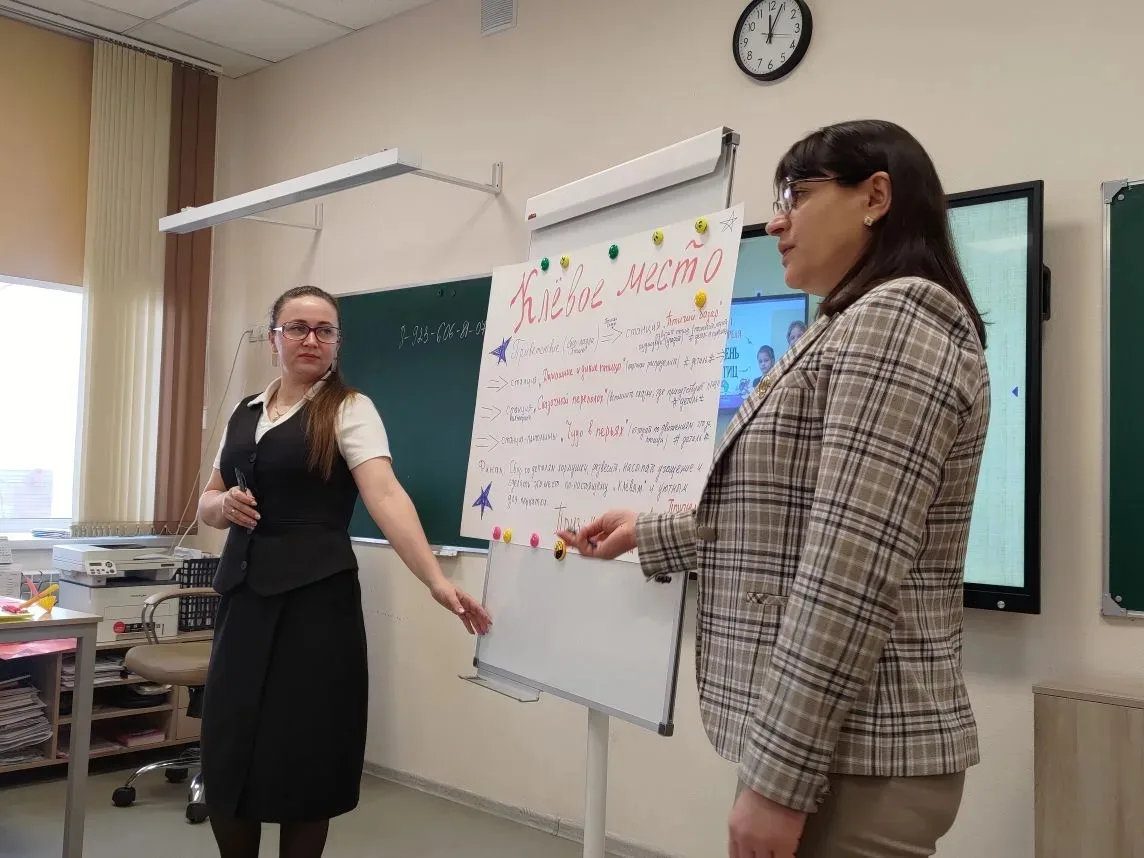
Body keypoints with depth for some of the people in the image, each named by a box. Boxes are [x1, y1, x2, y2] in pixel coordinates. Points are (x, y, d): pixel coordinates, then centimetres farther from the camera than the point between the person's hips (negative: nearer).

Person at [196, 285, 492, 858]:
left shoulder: (349, 409, -5)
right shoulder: (245, 413, 12)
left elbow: (386, 496, -19)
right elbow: (207, 503, 19)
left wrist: (437, 582, -32)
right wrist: (226, 504, -6)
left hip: (314, 597, -5)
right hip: (244, 594, 5)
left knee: (302, 759, 1)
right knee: (228, 757, 7)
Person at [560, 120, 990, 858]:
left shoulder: (894, 318, -16)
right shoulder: (856, 329, 18)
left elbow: (852, 574, -24)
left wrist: (779, 776, -22)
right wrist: (649, 534, 22)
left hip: (848, 761, -10)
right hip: (830, 746, 10)